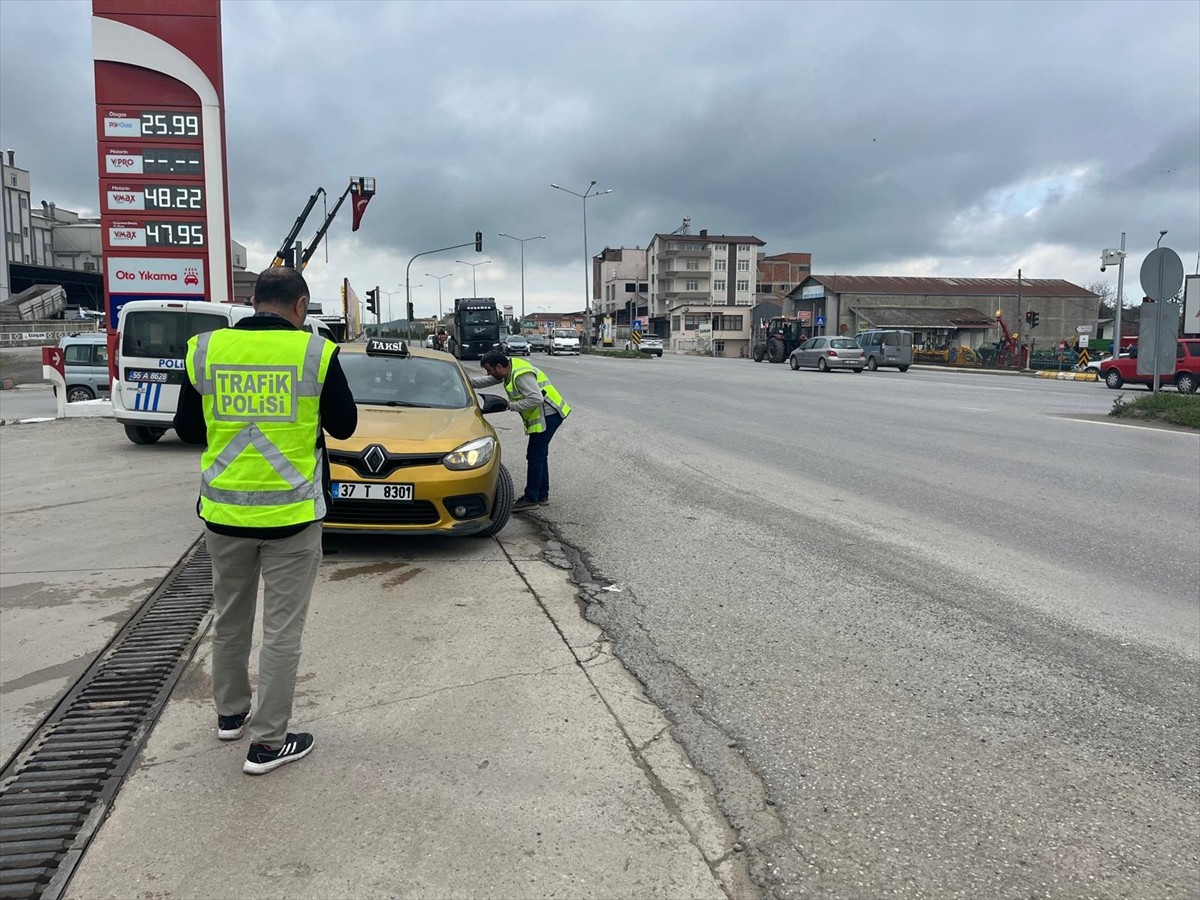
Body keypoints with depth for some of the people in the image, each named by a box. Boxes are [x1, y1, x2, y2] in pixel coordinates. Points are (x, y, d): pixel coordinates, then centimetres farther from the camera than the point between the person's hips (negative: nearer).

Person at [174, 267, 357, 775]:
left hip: (225, 510, 4)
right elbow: (344, 425, 0)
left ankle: (230, 713, 38)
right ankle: (267, 743, 12)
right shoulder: (315, 352, -10)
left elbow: (187, 428, 8)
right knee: (282, 630, 6)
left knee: (229, 618, 21)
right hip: (290, 513, -3)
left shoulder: (206, 350, -2)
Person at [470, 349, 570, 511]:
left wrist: (512, 406, -21)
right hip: (545, 415, 11)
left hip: (548, 415, -11)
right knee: (539, 454, 16)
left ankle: (531, 499, -2)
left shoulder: (521, 375, -22)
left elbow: (536, 398, -30)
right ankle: (542, 495, 26)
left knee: (535, 455, -7)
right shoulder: (509, 369, 9)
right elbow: (486, 381, 20)